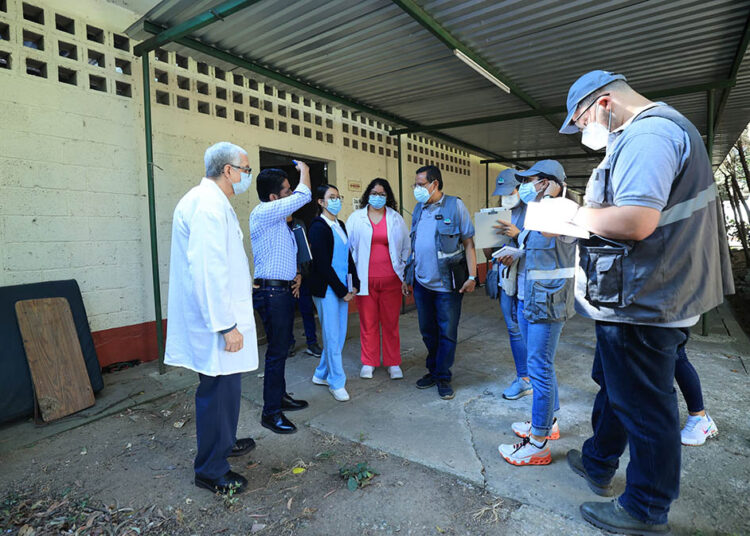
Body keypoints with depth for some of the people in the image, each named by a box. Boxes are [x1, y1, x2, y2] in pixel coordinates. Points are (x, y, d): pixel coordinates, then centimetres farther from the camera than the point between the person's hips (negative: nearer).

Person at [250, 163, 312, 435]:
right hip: (271, 292, -10)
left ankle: (280, 397, 30)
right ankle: (271, 412, 6)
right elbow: (303, 195, -20)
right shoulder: (264, 213, -15)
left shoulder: (277, 217, 15)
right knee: (277, 350, -5)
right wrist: (304, 169, -2)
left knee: (282, 347, 16)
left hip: (283, 290, 10)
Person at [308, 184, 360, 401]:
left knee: (339, 335, 13)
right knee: (332, 336, 1)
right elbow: (322, 263, -15)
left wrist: (353, 284, 6)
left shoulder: (340, 225, 12)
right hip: (326, 289, -7)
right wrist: (341, 290, -12)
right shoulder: (318, 227, -11)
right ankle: (336, 383, 16)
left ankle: (322, 374, 29)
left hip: (342, 288, 8)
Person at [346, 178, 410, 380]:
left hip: (390, 279, 1)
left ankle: (393, 363, 21)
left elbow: (406, 246, 13)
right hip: (365, 279, -1)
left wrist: (404, 273, 8)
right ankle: (368, 363, 21)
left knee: (391, 322, 7)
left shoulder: (396, 218, 9)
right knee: (368, 322, 6)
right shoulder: (356, 218, 5)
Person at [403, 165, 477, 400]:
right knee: (427, 331, 15)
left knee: (447, 333, 5)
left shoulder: (455, 206, -6)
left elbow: (468, 243, -7)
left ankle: (442, 377, 20)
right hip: (422, 283, 5)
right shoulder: (418, 209, 10)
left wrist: (472, 276, -14)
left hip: (447, 284, -5)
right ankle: (433, 370, 32)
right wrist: (407, 276, 14)